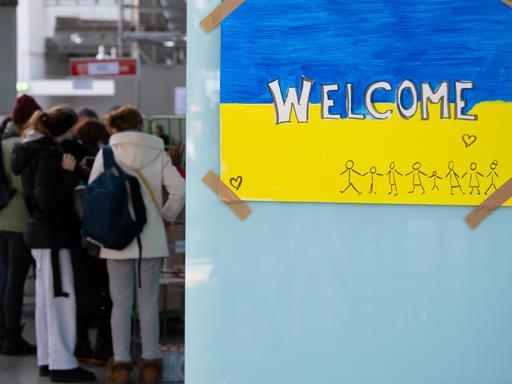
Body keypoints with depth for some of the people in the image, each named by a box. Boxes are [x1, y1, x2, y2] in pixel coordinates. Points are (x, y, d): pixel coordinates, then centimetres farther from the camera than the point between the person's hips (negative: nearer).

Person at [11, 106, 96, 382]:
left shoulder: (31, 150, 11)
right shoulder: (48, 155, -19)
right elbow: (47, 199, -24)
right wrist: (69, 173, -24)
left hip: (40, 232, 10)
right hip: (52, 234, -10)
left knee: (46, 297, 14)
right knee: (61, 298, -5)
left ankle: (46, 359, 20)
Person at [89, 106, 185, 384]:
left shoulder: (106, 154, -3)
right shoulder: (157, 154, 0)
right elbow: (179, 190, -7)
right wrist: (167, 215, 9)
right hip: (151, 239, 1)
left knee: (121, 303, 7)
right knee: (148, 303, 8)